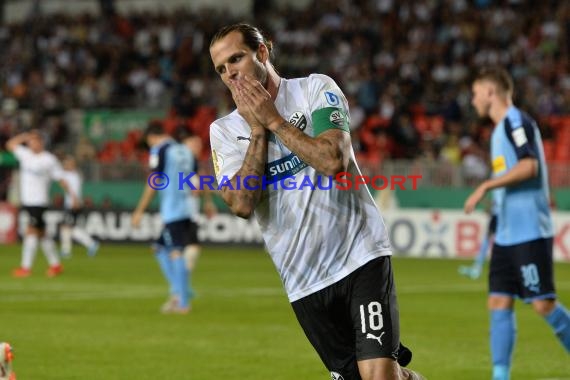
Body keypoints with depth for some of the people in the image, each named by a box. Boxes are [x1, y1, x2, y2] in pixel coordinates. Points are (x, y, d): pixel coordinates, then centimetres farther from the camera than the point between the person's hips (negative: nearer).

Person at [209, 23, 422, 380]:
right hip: (303, 281, 3)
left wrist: (274, 120, -12)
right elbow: (242, 204, -10)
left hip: (360, 256, -3)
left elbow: (334, 160, -18)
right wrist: (258, 130, -10)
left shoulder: (316, 88, -1)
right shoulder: (224, 130, 4)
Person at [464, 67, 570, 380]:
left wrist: (486, 186, -21)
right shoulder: (500, 130, 19)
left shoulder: (516, 120, -9)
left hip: (530, 232, -9)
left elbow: (529, 166, -22)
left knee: (543, 304, -9)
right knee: (499, 303, 3)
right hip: (507, 234, 9)